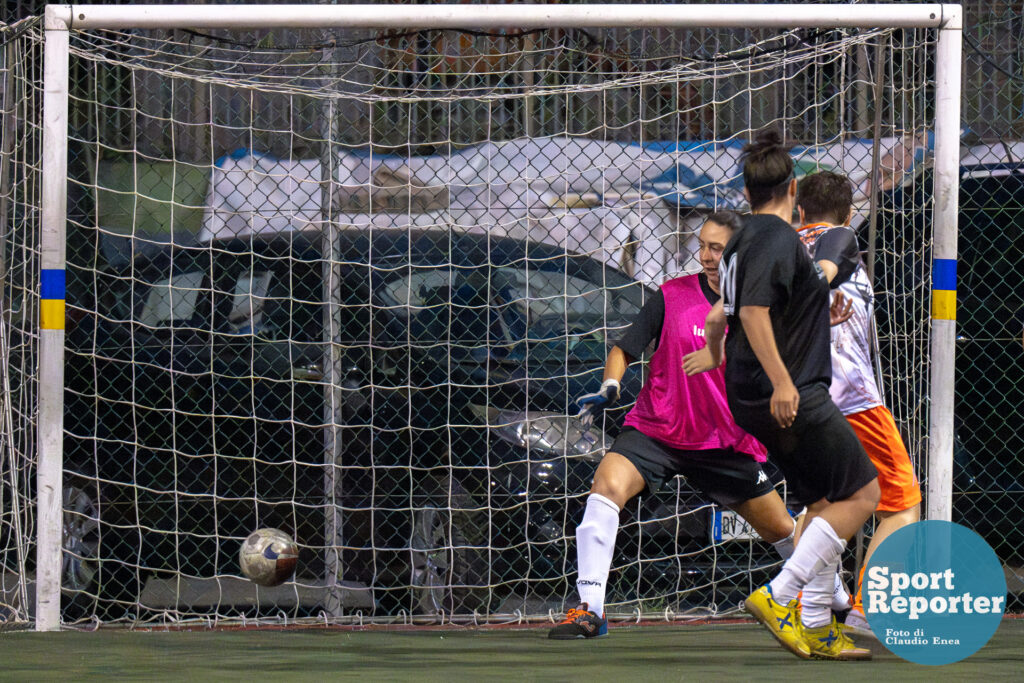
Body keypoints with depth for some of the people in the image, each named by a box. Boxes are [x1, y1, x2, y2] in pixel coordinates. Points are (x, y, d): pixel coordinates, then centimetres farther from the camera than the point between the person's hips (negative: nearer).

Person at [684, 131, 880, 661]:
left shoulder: (745, 239, 16)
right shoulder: (778, 238, -13)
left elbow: (721, 313, 30)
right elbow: (753, 311, -25)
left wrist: (714, 355, 50)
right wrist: (781, 383, -28)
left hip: (753, 398, 10)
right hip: (793, 397, -10)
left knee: (824, 504, 14)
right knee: (861, 493, -5)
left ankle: (816, 628, 12)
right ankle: (779, 596, -10)